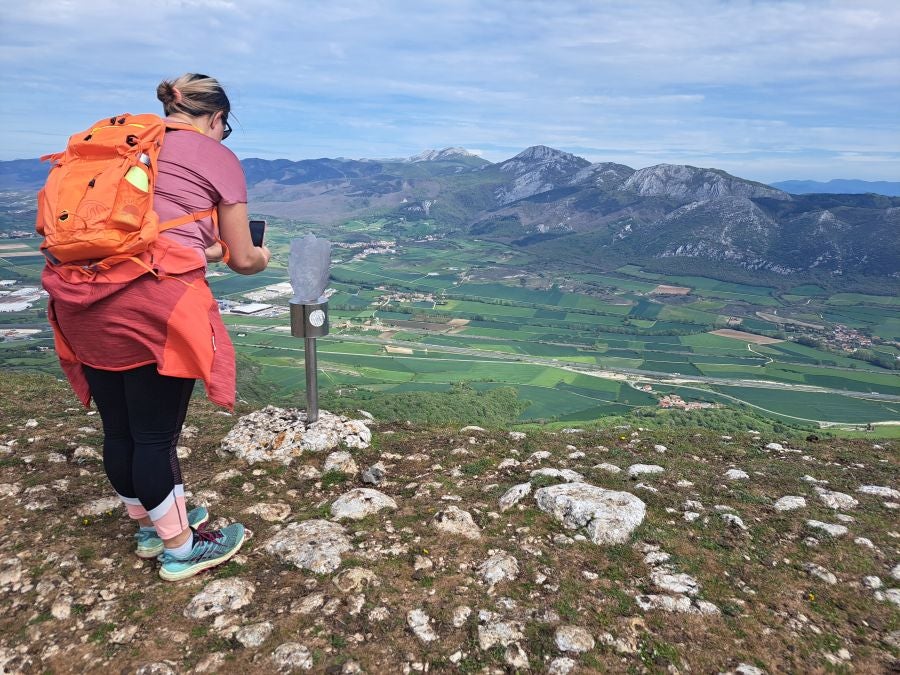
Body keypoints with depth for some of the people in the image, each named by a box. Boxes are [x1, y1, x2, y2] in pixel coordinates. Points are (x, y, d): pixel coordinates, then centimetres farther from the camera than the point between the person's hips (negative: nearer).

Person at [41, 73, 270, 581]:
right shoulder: (217, 157, 5)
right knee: (156, 434, 6)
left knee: (119, 429, 17)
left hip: (83, 300, 7)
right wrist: (262, 257, 30)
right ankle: (180, 548, 25)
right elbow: (242, 260, 7)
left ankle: (151, 526, 39)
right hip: (152, 301, -6)